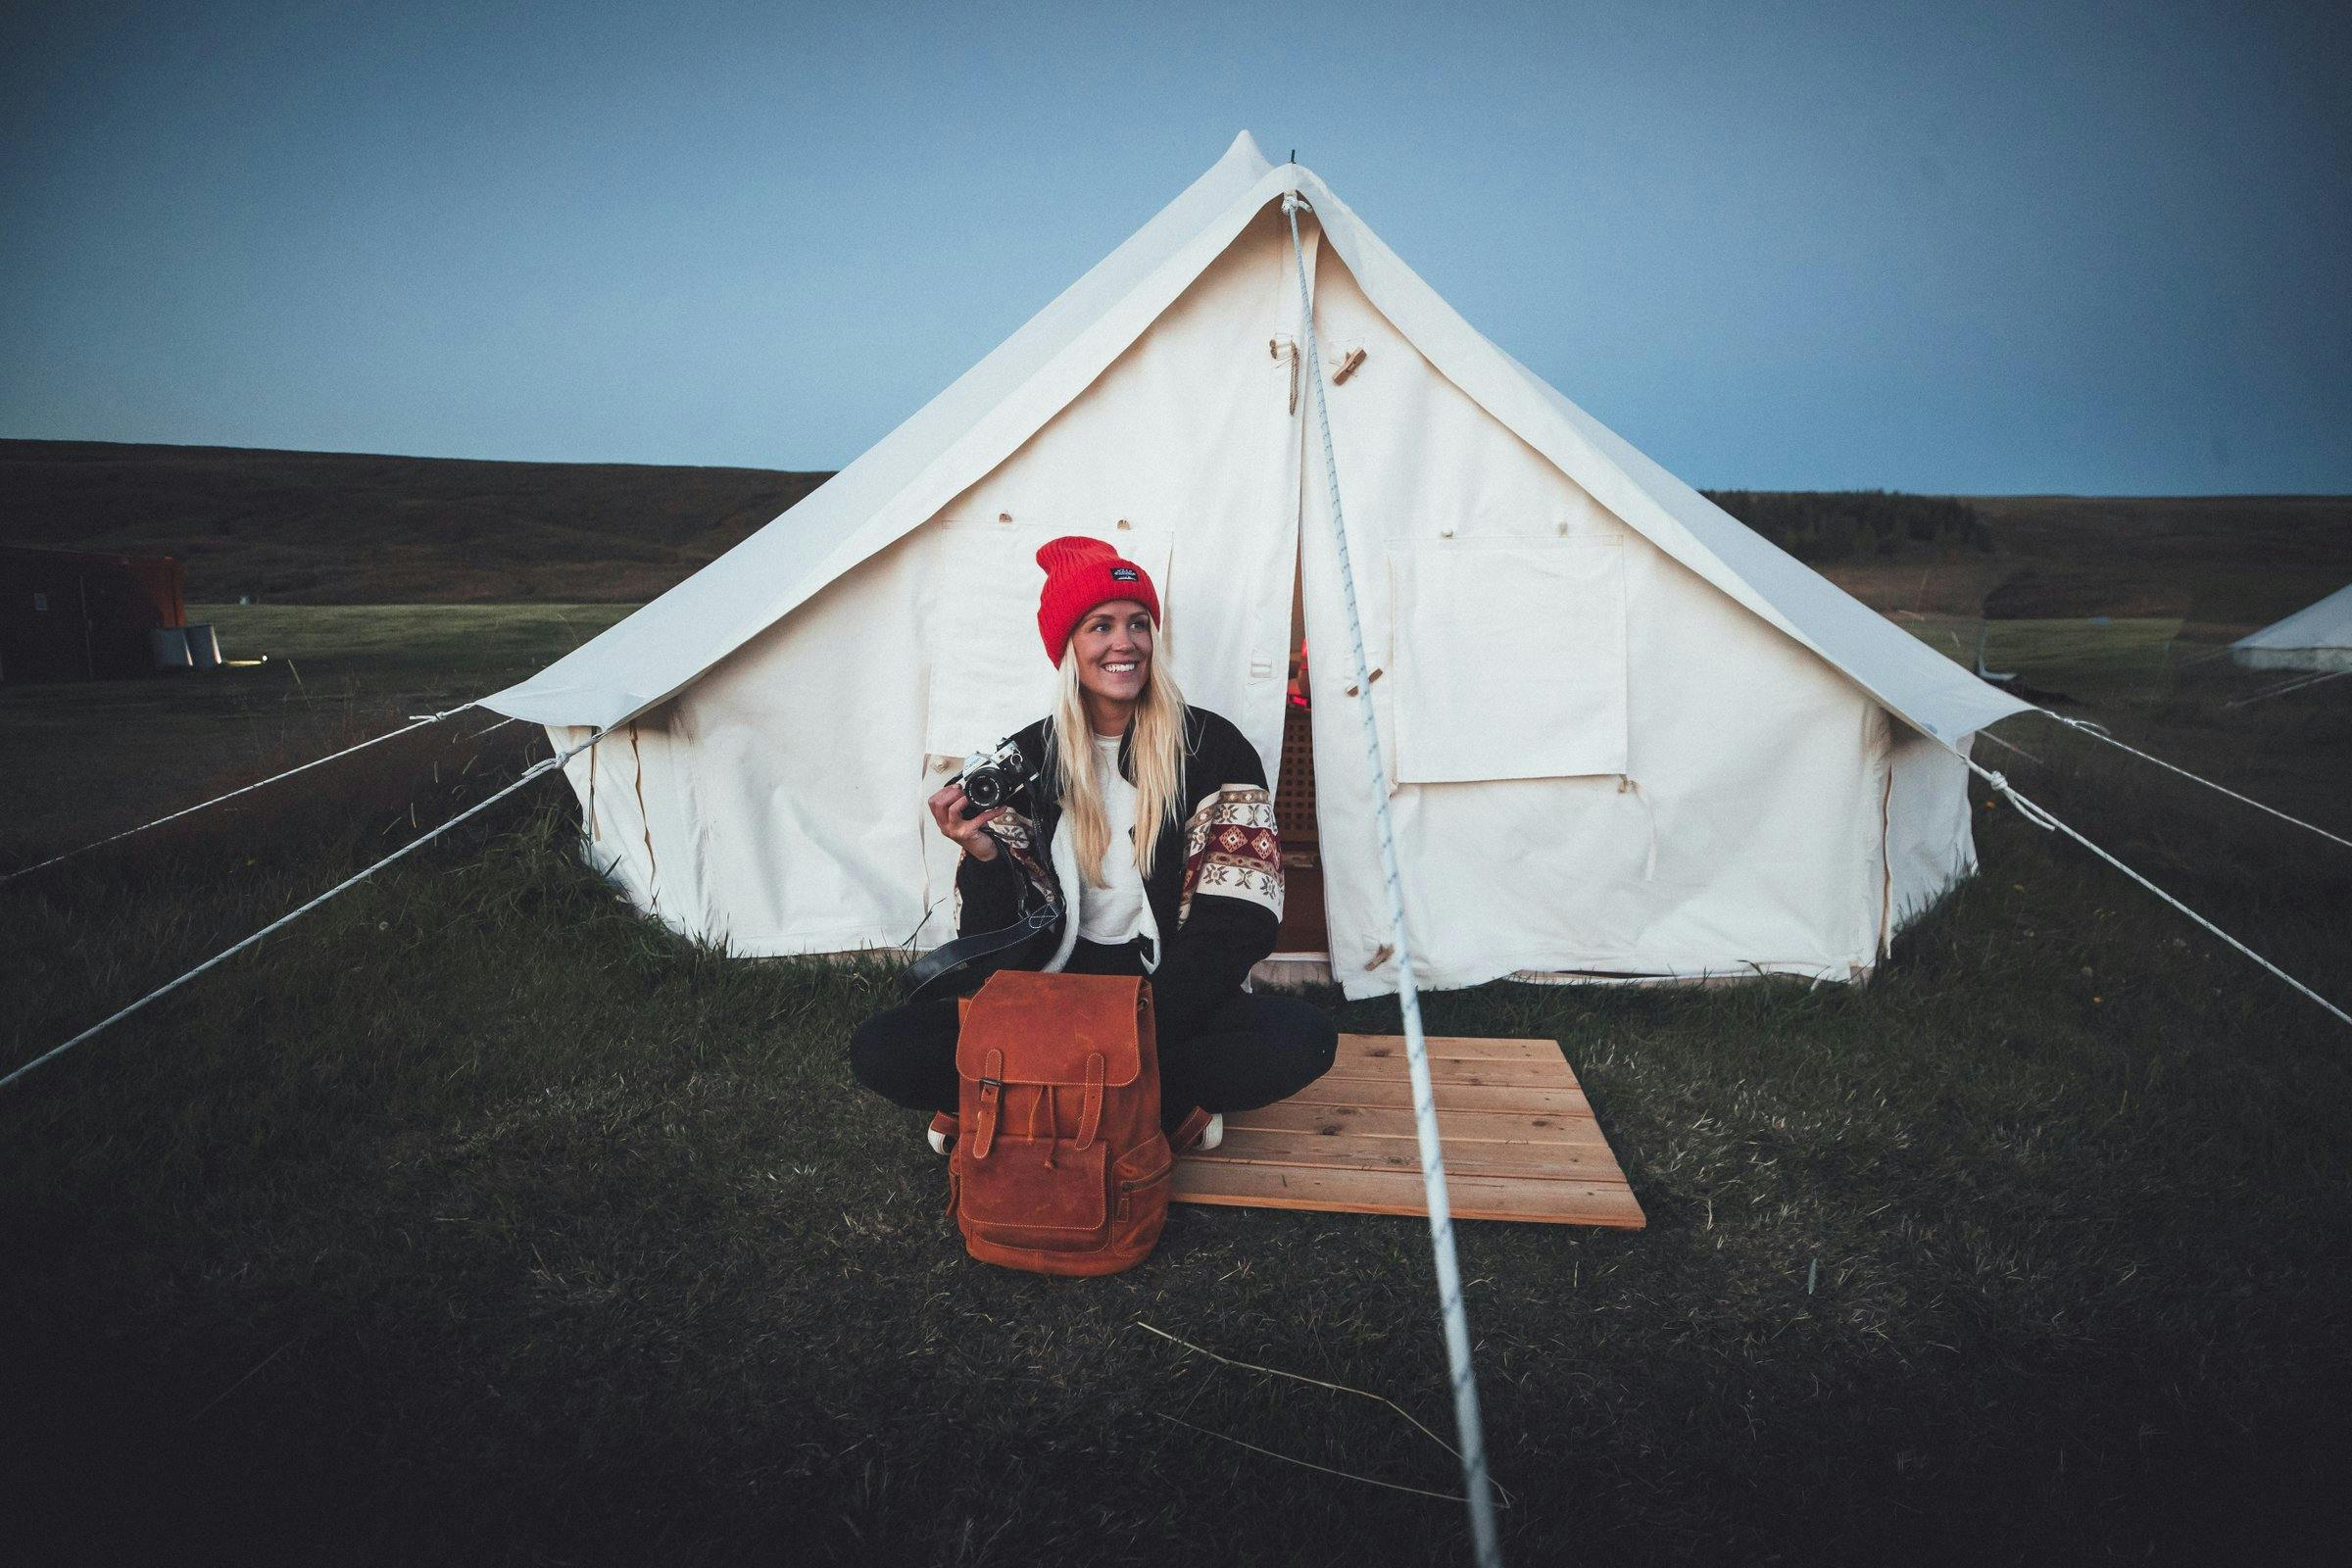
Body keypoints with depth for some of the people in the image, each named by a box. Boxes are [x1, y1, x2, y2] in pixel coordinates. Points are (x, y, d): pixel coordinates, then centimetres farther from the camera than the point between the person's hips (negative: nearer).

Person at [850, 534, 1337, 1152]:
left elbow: (1235, 923, -7)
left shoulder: (1212, 748, -2)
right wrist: (983, 857, -21)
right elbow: (995, 945, 0)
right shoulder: (1026, 760, 2)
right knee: (880, 1050, -20)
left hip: (1170, 1002, 0)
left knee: (1303, 1039, -30)